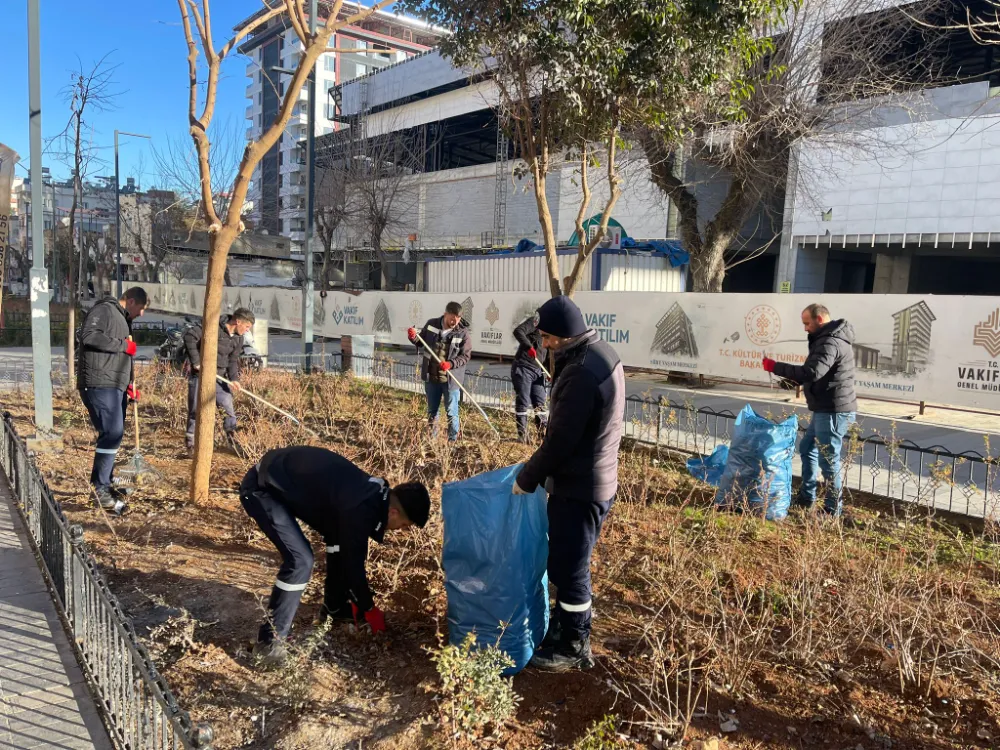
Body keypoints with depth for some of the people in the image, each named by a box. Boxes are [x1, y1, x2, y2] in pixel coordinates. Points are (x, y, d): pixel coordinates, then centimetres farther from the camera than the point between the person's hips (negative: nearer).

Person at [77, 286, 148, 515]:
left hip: (114, 386, 10)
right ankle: (100, 488, -11)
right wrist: (124, 345, -15)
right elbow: (89, 336, -22)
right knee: (112, 432, -16)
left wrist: (128, 383, 19)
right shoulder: (104, 310, -5)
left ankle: (103, 483, 23)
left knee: (114, 433, 13)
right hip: (99, 384, -10)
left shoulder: (123, 320, 25)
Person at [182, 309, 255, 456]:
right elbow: (189, 335, -22)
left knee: (228, 408, 3)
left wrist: (234, 378, -11)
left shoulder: (238, 339, 4)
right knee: (196, 410, 0)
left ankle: (233, 440, 15)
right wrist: (196, 361, -21)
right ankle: (190, 444, 14)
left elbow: (233, 360, 6)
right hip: (200, 375, -6)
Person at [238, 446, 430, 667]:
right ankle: (270, 641, -5)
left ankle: (334, 609, 28)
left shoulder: (374, 495, 1)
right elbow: (353, 561, -19)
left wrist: (356, 599, 17)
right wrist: (369, 609, -3)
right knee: (300, 560, -18)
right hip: (261, 488, -10)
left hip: (286, 481, 10)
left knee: (340, 542, 12)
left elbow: (353, 550, 12)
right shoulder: (359, 507, -28)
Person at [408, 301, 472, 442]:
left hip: (450, 380, -3)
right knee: (431, 411, 18)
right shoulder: (431, 324, -2)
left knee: (451, 412, 4)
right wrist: (414, 338, -9)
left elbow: (466, 356, -9)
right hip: (431, 377, 4)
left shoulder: (464, 333, -10)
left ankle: (452, 441, 16)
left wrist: (451, 364, -26)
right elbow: (421, 343, 13)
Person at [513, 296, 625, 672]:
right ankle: (566, 625, 40)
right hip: (593, 479, 10)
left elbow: (559, 442, -23)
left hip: (579, 487, -10)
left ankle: (573, 648, 22)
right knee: (567, 562, 23)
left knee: (569, 568, 6)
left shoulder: (581, 373, -28)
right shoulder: (601, 353, 6)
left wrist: (525, 479, -8)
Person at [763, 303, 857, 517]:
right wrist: (791, 378, 8)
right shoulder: (827, 339, 16)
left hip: (833, 411, -11)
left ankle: (833, 510, 8)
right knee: (807, 449, 21)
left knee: (828, 460, -3)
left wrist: (775, 367, -25)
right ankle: (806, 498, 32)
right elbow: (816, 374, 21)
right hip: (826, 409, 11)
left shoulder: (831, 343, -19)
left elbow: (811, 373, -30)